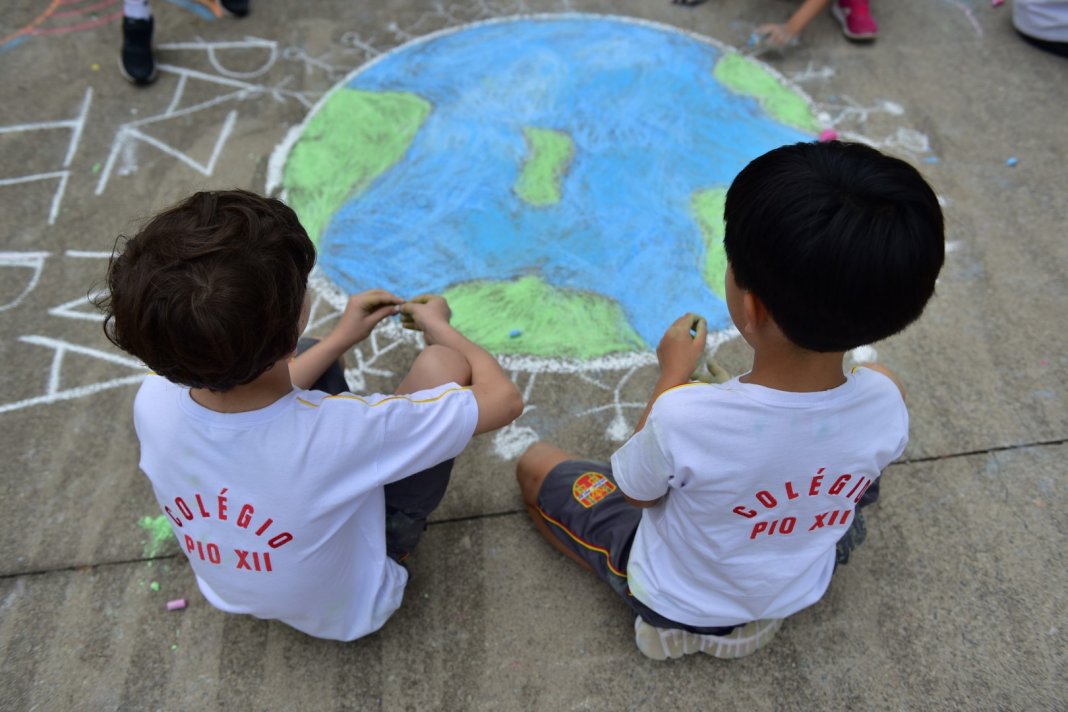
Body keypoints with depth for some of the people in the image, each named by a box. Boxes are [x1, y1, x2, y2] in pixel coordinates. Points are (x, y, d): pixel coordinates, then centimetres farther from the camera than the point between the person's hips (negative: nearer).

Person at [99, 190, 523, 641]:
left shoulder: (153, 402, -26)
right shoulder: (337, 432, -43)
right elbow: (503, 399, -26)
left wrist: (342, 340, 4)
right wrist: (438, 327, -9)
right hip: (351, 610, -4)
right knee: (443, 363, -6)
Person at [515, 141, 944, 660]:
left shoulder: (684, 418, -41)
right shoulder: (885, 405, -27)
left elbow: (635, 494, -16)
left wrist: (673, 374, -10)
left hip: (671, 601, -3)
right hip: (798, 594, 4)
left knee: (535, 464, 14)